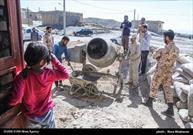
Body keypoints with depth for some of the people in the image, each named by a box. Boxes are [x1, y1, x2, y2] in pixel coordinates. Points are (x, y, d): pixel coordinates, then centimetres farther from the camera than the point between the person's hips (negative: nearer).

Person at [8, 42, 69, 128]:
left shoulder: (22, 76, -26)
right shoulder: (49, 74, -21)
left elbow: (14, 100, -31)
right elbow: (65, 74, -5)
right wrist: (55, 61, -5)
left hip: (31, 117, 0)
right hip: (47, 114, 0)